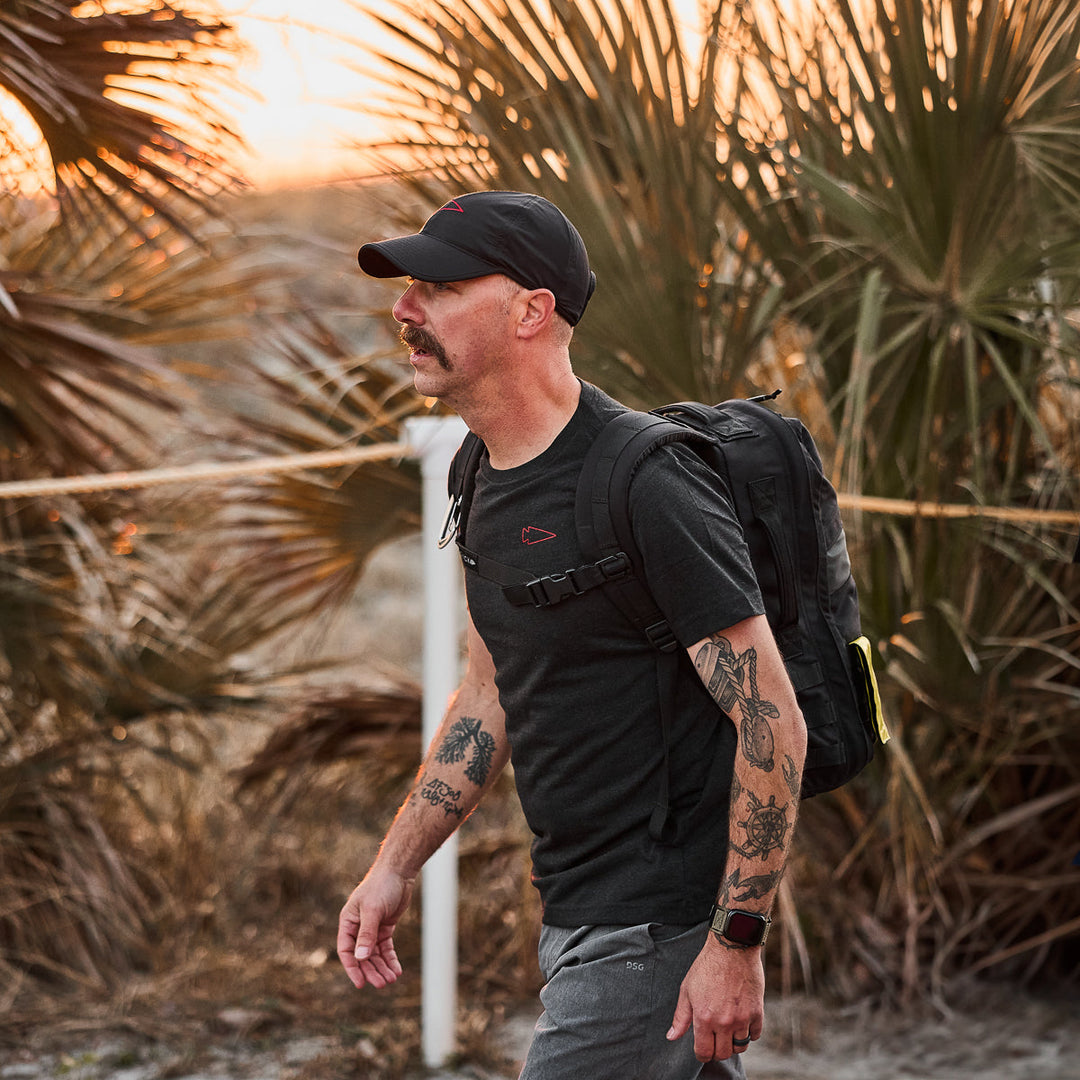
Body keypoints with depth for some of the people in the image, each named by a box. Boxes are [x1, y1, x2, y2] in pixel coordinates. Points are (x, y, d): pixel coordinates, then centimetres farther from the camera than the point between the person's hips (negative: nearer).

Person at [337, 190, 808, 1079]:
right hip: (577, 914, 9)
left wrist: (736, 941, -21)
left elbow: (773, 720, -20)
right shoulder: (491, 478, 9)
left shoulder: (645, 486, -20)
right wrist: (396, 866, 16)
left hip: (661, 928, -9)